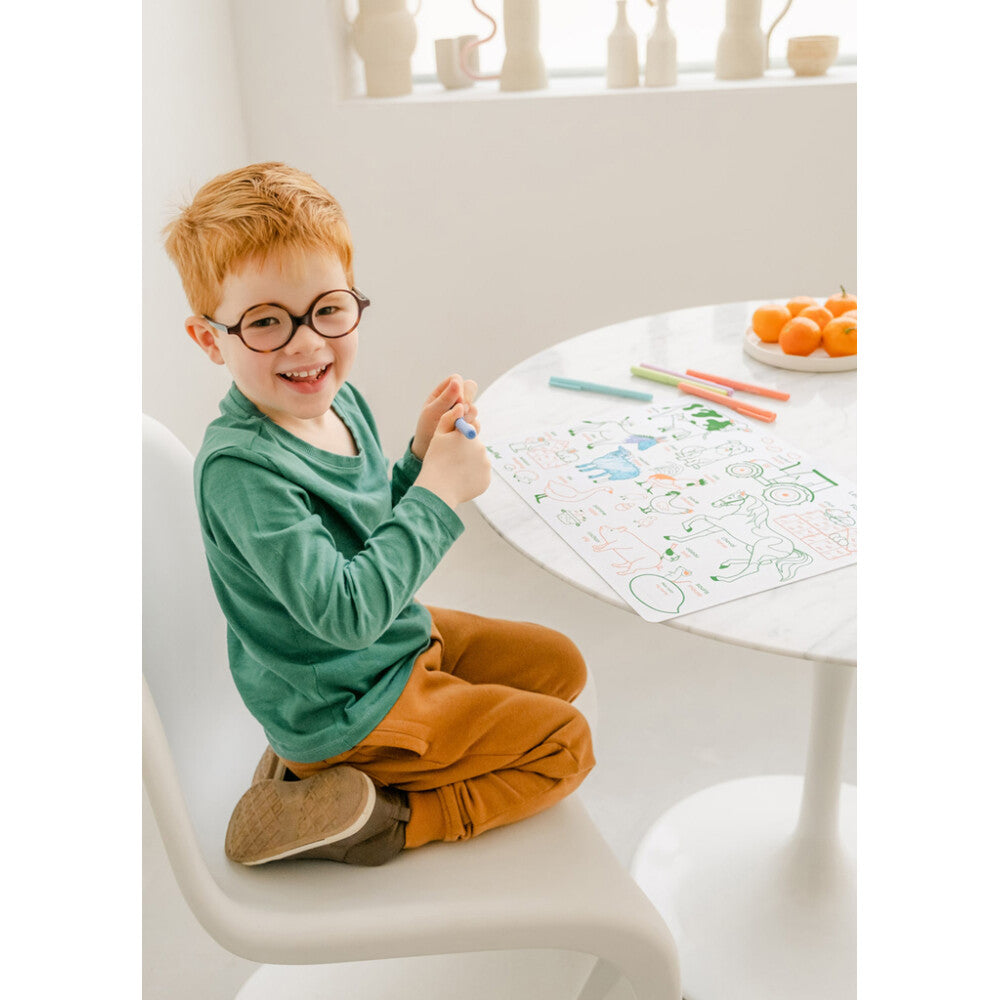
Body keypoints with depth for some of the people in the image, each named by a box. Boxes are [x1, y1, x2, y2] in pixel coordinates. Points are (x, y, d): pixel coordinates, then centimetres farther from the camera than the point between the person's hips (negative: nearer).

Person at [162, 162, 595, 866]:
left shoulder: (337, 400, -4)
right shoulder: (241, 467, -31)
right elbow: (346, 611, -33)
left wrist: (423, 456, -10)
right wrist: (438, 489, -28)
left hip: (399, 635, 8)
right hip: (343, 707, -8)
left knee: (560, 665, 22)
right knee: (565, 744, 0)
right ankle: (378, 820, 3)